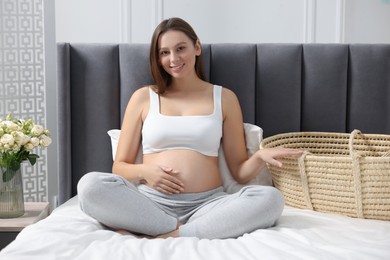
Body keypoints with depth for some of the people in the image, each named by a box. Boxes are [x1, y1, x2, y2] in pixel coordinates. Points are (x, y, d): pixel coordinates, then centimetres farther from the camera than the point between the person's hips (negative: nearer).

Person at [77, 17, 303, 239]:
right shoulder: (144, 97, 12)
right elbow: (120, 166, 13)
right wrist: (143, 171, -9)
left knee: (271, 198, -28)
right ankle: (181, 230, -21)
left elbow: (240, 172, 11)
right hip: (151, 203, 0)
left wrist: (260, 157, -11)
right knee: (90, 185, -28)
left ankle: (167, 236, -26)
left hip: (207, 205, 1)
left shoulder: (224, 98, 12)